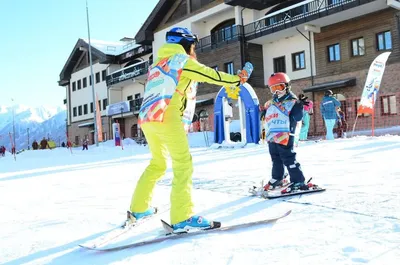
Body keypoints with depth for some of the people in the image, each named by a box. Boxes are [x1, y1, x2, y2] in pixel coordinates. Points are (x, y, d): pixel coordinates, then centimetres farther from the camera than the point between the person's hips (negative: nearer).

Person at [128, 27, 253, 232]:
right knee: (183, 164, -8)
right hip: (167, 117, -8)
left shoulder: (157, 64, 28)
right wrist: (237, 79, 14)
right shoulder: (182, 60, 5)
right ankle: (182, 217, -15)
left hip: (146, 118, 9)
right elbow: (210, 74, 4)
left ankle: (138, 209, 25)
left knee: (157, 163, 21)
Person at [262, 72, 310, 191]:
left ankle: (298, 182, -2)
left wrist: (300, 106, -26)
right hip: (271, 137, 7)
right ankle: (277, 179, 36)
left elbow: (297, 117, -14)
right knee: (276, 160, 20)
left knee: (289, 159, -7)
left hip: (285, 137, -7)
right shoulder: (270, 104, 16)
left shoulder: (292, 102, -5)